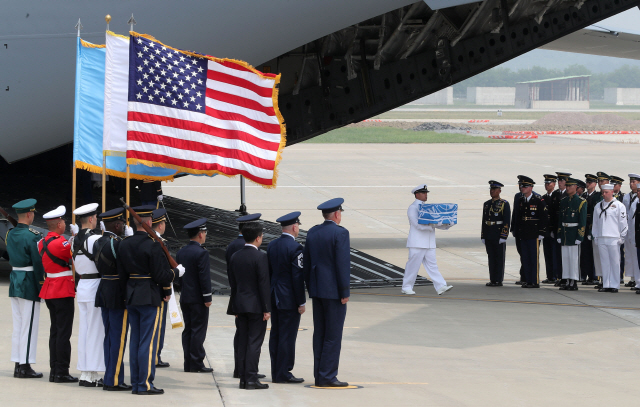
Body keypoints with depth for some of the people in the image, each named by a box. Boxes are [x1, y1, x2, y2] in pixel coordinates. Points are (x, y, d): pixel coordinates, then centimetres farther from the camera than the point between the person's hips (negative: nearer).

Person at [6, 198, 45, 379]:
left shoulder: (10, 234, 8)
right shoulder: (33, 236, -16)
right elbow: (38, 263, -16)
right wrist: (41, 286, -9)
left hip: (14, 281, 8)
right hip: (29, 283, -8)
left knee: (18, 326, 12)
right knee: (29, 326, -3)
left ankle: (17, 365, 14)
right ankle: (25, 366, -2)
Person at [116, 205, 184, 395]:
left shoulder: (123, 245, 6)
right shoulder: (153, 246, -16)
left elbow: (122, 274, 10)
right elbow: (161, 276, -16)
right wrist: (177, 272, 2)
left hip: (131, 297, 7)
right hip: (149, 298, -7)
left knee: (135, 340, 11)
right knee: (148, 341, -3)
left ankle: (135, 383, 14)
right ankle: (145, 384, -3)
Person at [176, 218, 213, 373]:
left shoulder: (181, 252, 9)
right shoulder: (201, 253, -15)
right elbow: (204, 277, -17)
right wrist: (207, 298, -12)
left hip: (185, 298, 8)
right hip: (198, 299, -7)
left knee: (188, 330, 10)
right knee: (198, 330, -4)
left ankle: (188, 363, 11)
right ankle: (197, 364, -4)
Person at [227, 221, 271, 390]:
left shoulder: (235, 257, 7)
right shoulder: (260, 257, -13)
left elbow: (232, 283, 11)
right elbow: (264, 284, -14)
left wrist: (235, 308, 17)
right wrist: (267, 308, -11)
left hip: (240, 305, 6)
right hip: (256, 305, -6)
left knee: (242, 342, 9)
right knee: (254, 342, -4)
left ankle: (243, 379, 10)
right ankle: (251, 379, -7)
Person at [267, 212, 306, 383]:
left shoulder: (271, 246, 8)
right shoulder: (295, 247, -15)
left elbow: (268, 272, 12)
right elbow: (297, 277, -16)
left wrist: (271, 296, 18)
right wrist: (301, 302, -11)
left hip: (274, 298, 8)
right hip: (289, 299, -8)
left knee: (275, 335, 10)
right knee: (287, 336, -4)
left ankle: (276, 373, 14)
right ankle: (283, 374, -3)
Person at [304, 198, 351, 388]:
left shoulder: (312, 233, 9)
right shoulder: (340, 233, -13)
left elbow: (307, 263, 12)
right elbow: (343, 263, -16)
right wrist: (344, 292, -11)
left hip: (317, 289, 7)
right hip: (333, 291, -7)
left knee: (319, 334, 10)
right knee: (333, 335, -4)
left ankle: (319, 375, 13)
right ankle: (327, 376, -5)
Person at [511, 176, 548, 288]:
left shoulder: (538, 201, -6)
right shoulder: (521, 201, 11)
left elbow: (545, 218, -6)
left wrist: (541, 233, -9)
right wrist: (517, 231, 13)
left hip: (534, 235, -6)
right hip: (523, 235, 6)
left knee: (534, 259, -4)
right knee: (525, 259, 8)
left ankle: (535, 281, -1)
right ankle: (527, 280, 13)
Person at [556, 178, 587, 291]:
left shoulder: (581, 201, -5)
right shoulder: (563, 201, 13)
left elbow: (583, 221, -8)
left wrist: (579, 236, -14)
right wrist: (559, 235, 11)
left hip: (574, 233, -6)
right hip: (564, 234, 6)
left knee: (574, 258, -4)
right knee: (565, 258, 7)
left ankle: (574, 283, -1)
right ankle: (568, 282, 11)